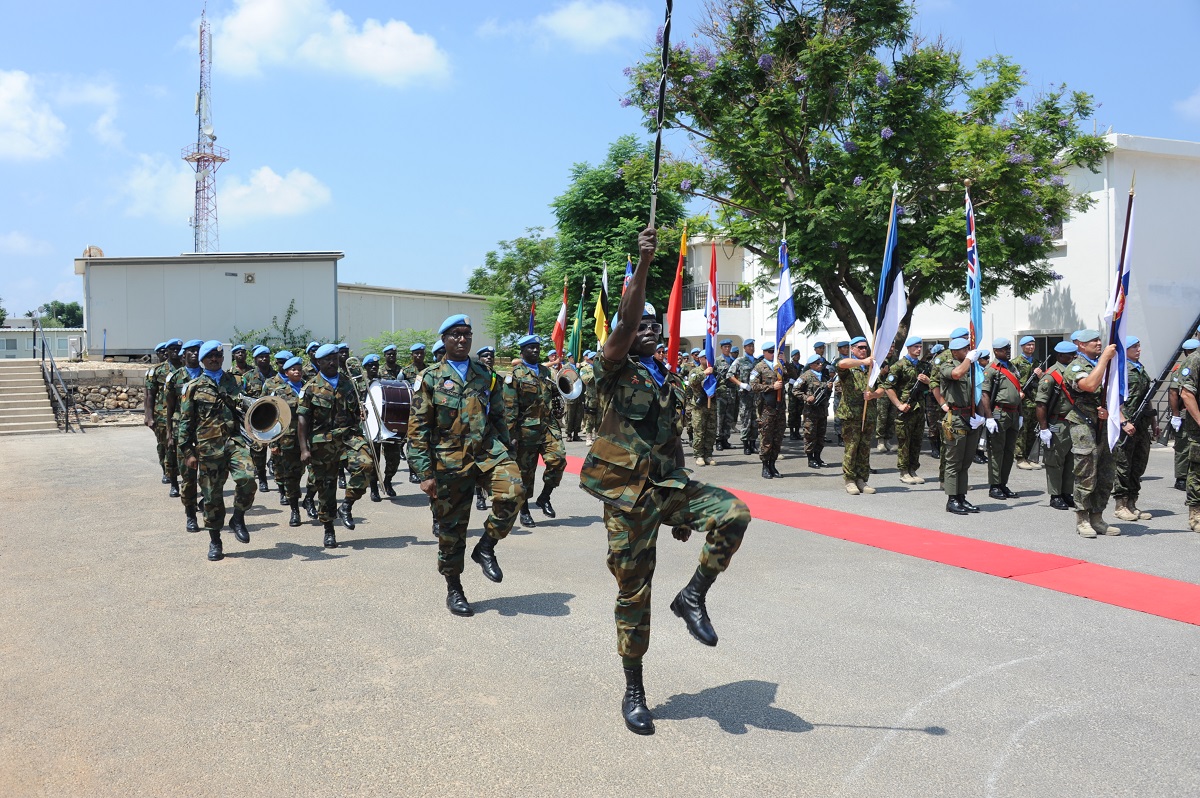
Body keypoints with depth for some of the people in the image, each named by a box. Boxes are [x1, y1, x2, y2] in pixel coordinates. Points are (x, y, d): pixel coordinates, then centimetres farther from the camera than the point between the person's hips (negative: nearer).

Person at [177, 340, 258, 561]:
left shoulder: (233, 381, 15)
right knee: (212, 495, 4)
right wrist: (188, 452, 1)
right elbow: (185, 422, 6)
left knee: (247, 478, -24)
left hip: (234, 439, 1)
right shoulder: (194, 387, 8)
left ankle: (238, 518, 1)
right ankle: (215, 542, 19)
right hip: (208, 446, -1)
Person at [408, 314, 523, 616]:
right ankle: (454, 590, 24)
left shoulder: (486, 376, 11)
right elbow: (417, 429, -1)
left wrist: (508, 454, 15)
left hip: (488, 451, 2)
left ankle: (486, 547, -1)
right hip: (450, 461, -2)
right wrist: (425, 473, -7)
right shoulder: (430, 379, 2)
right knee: (451, 528, 5)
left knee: (512, 492, -26)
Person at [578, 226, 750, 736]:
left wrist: (684, 508, 20)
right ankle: (634, 692, 18)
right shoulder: (614, 370, -1)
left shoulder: (670, 383, 16)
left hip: (671, 487, 5)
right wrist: (643, 263, -30)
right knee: (633, 592, 2)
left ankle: (693, 596, -4)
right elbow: (624, 321, -21)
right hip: (628, 493, -5)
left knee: (733, 513, -23)